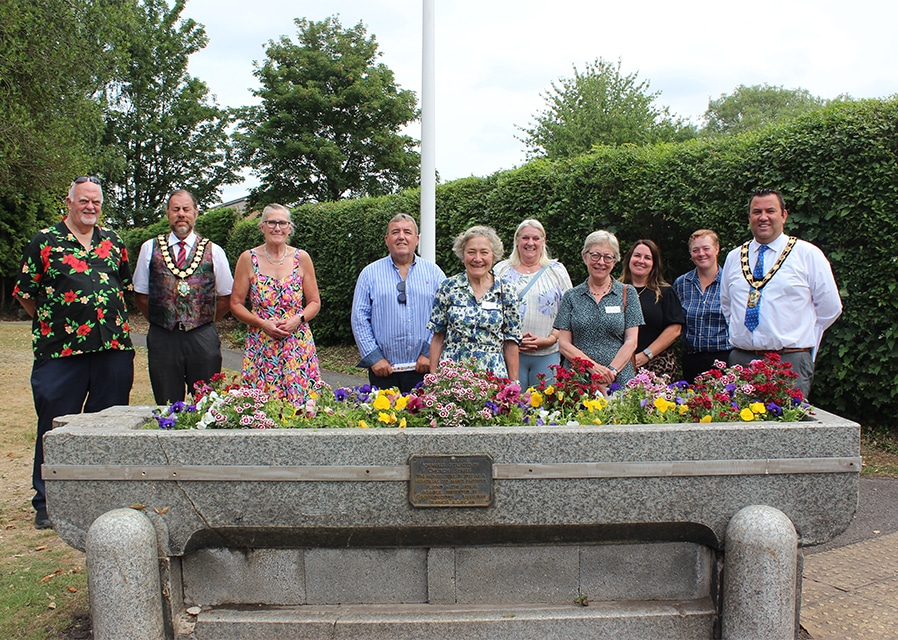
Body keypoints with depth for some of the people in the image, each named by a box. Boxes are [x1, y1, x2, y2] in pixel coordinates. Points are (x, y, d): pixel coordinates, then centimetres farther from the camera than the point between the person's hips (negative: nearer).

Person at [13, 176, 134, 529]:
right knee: (55, 427, 3)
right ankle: (46, 504, 15)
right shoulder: (45, 241, 1)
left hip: (114, 347, 3)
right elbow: (25, 293, 4)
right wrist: (51, 324, 6)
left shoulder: (113, 241, 12)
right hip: (61, 351, -3)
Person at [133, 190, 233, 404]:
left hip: (203, 338, -1)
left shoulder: (214, 251, 4)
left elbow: (225, 296, 9)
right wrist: (160, 321, 9)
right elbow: (140, 295, 12)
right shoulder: (150, 248, 7)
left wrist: (206, 323, 7)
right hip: (162, 338, 1)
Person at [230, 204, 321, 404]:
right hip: (261, 347, 0)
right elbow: (236, 304, 4)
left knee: (301, 400, -3)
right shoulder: (248, 259, 3)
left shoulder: (301, 258, 4)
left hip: (298, 344, 1)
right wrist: (262, 323, -11)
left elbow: (314, 303, 8)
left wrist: (297, 319, -11)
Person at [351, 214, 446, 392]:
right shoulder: (370, 273, 7)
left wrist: (429, 353, -6)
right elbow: (359, 319, 3)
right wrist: (374, 357, -5)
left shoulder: (434, 273, 8)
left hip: (424, 369, 0)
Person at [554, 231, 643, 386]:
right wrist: (593, 366, -13)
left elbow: (631, 341, 2)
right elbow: (563, 344, 2)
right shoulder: (571, 296, 9)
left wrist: (611, 370, -13)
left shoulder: (627, 293, 8)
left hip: (619, 381, 0)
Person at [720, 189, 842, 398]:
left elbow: (830, 308, 6)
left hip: (790, 363, -3)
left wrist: (798, 337, 11)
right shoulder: (734, 257, 11)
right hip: (740, 359, 3)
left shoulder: (808, 254, 0)